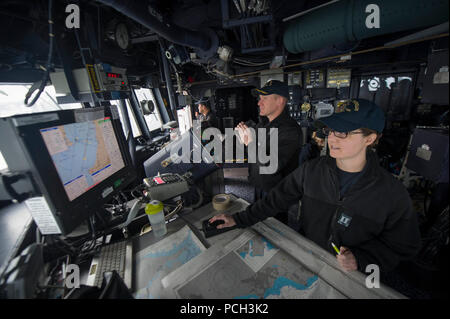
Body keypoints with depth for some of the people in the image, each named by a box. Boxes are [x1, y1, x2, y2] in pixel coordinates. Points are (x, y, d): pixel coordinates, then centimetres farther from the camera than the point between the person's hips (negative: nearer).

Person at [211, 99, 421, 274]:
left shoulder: (393, 194, -18)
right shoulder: (312, 170, -14)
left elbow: (403, 247, -6)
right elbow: (278, 199, -12)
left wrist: (360, 259, -23)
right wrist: (239, 219, -15)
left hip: (350, 277, -1)